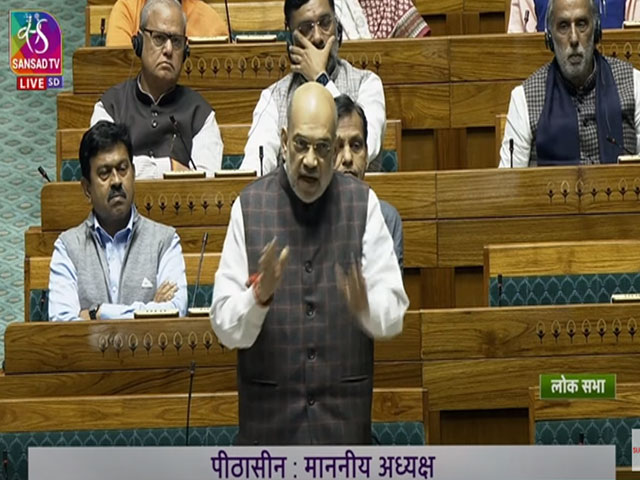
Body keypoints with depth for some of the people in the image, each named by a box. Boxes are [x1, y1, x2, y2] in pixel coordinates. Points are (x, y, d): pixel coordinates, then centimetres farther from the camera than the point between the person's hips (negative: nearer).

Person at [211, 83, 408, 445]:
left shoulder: (363, 204, 1)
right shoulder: (249, 207, -2)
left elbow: (394, 315, -1)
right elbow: (226, 328, -4)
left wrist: (366, 306, -22)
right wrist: (259, 294, -24)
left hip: (345, 417, 1)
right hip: (270, 416, -1)